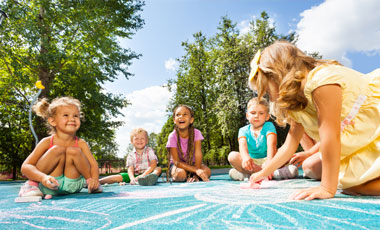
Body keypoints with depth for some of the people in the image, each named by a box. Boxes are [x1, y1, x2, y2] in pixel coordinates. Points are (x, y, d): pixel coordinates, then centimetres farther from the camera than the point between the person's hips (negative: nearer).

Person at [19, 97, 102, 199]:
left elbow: (93, 163, -10)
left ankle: (89, 182, -6)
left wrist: (94, 179, -32)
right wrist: (43, 177, -33)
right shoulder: (47, 142, -9)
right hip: (49, 186, -2)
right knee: (58, 150, -25)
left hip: (71, 186, 2)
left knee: (74, 151, -23)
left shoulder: (81, 143, -4)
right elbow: (25, 166, -13)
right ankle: (32, 184, -10)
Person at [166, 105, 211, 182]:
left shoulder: (196, 133, -18)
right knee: (180, 174, -34)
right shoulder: (172, 136, -22)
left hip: (192, 163, 1)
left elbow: (198, 154, -20)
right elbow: (177, 161, -23)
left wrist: (196, 175, -31)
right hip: (179, 164, -1)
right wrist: (196, 170, -33)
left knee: (207, 172, -27)